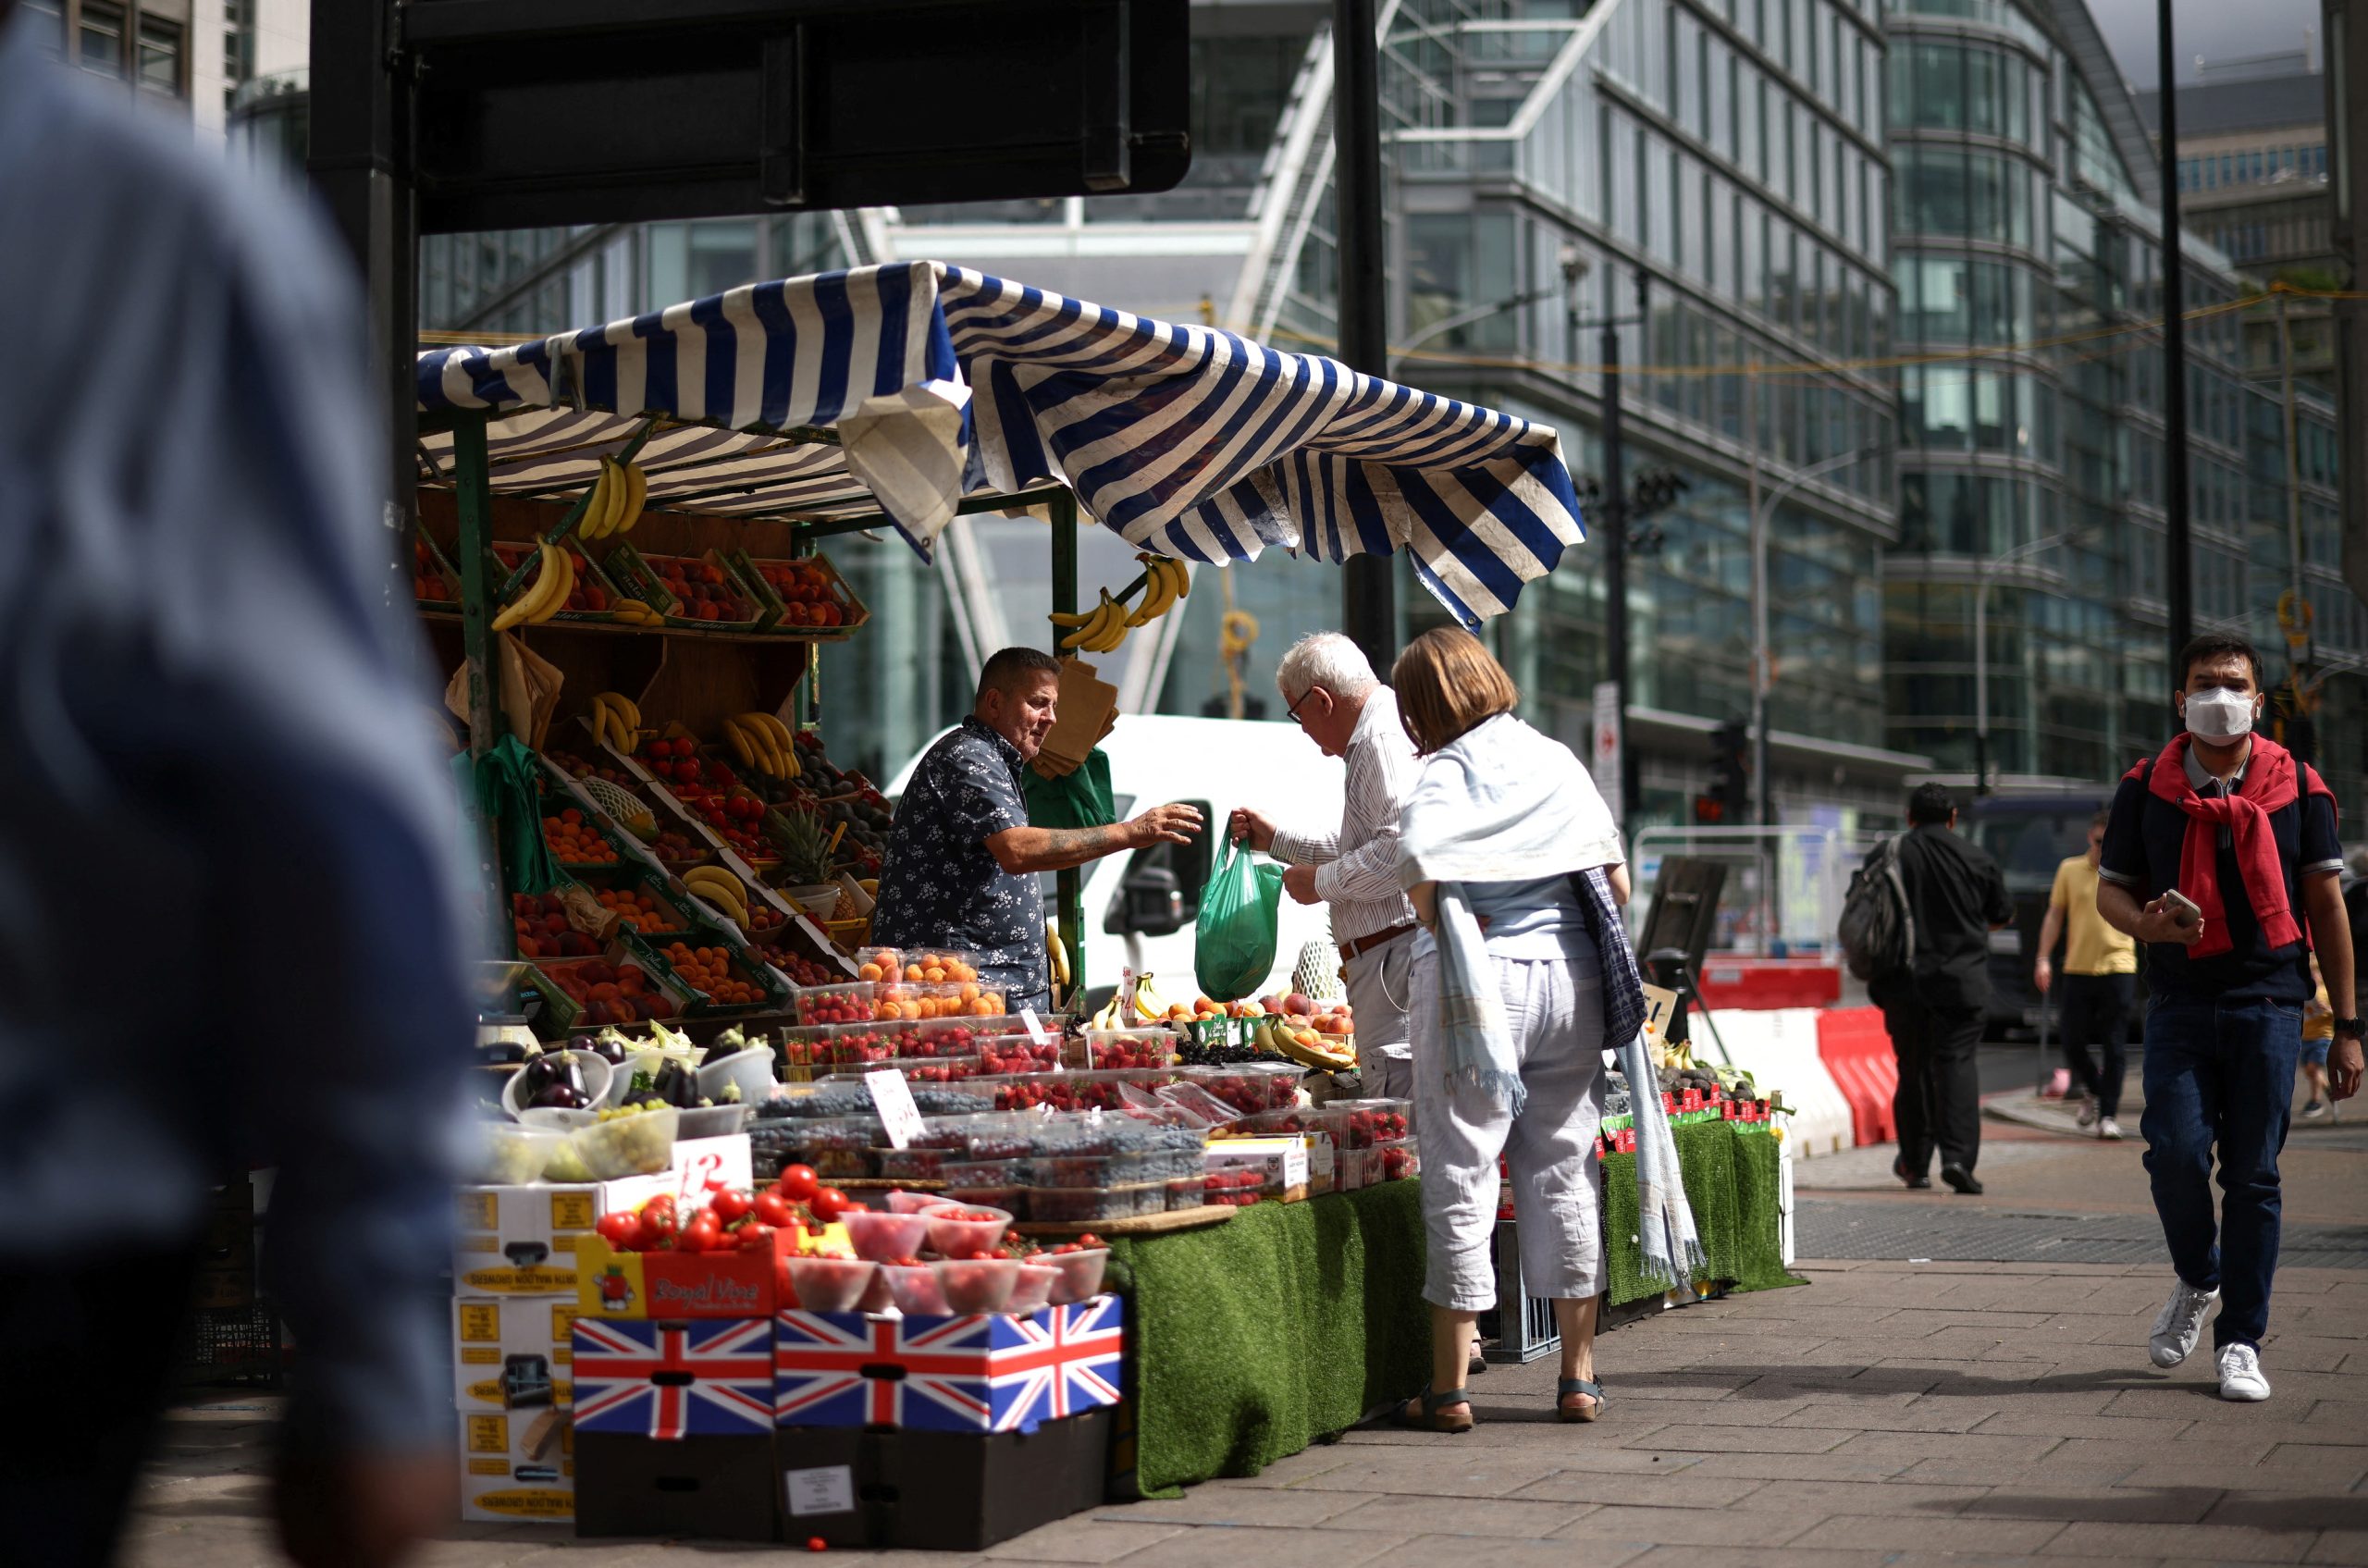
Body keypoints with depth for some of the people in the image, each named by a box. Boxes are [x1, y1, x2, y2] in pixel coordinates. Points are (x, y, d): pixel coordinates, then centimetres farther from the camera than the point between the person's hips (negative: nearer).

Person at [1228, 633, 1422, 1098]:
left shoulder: (1384, 738, -12)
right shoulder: (1376, 737, 23)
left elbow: (1399, 850, -23)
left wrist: (1322, 883, -10)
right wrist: (1276, 838, 36)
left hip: (1394, 952, -11)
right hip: (1386, 959, 11)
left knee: (1396, 1123, -13)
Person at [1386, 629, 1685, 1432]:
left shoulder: (1442, 780, -7)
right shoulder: (1560, 763, 8)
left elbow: (1424, 888, -21)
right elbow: (1613, 877, 10)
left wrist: (1476, 940, -5)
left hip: (1475, 984, -5)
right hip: (1571, 980, 5)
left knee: (1461, 1179, 1)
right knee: (1563, 1172, 12)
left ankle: (1449, 1387, 3)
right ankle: (1579, 1375, 16)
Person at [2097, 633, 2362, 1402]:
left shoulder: (2298, 789, 5)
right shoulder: (2145, 789, 6)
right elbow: (2110, 889, 13)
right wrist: (2145, 923, -12)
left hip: (2269, 999, 0)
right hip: (2179, 999, 1)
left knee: (2253, 1173, -1)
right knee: (2175, 1150, -13)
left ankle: (2241, 1341, 9)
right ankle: (2197, 1279, 17)